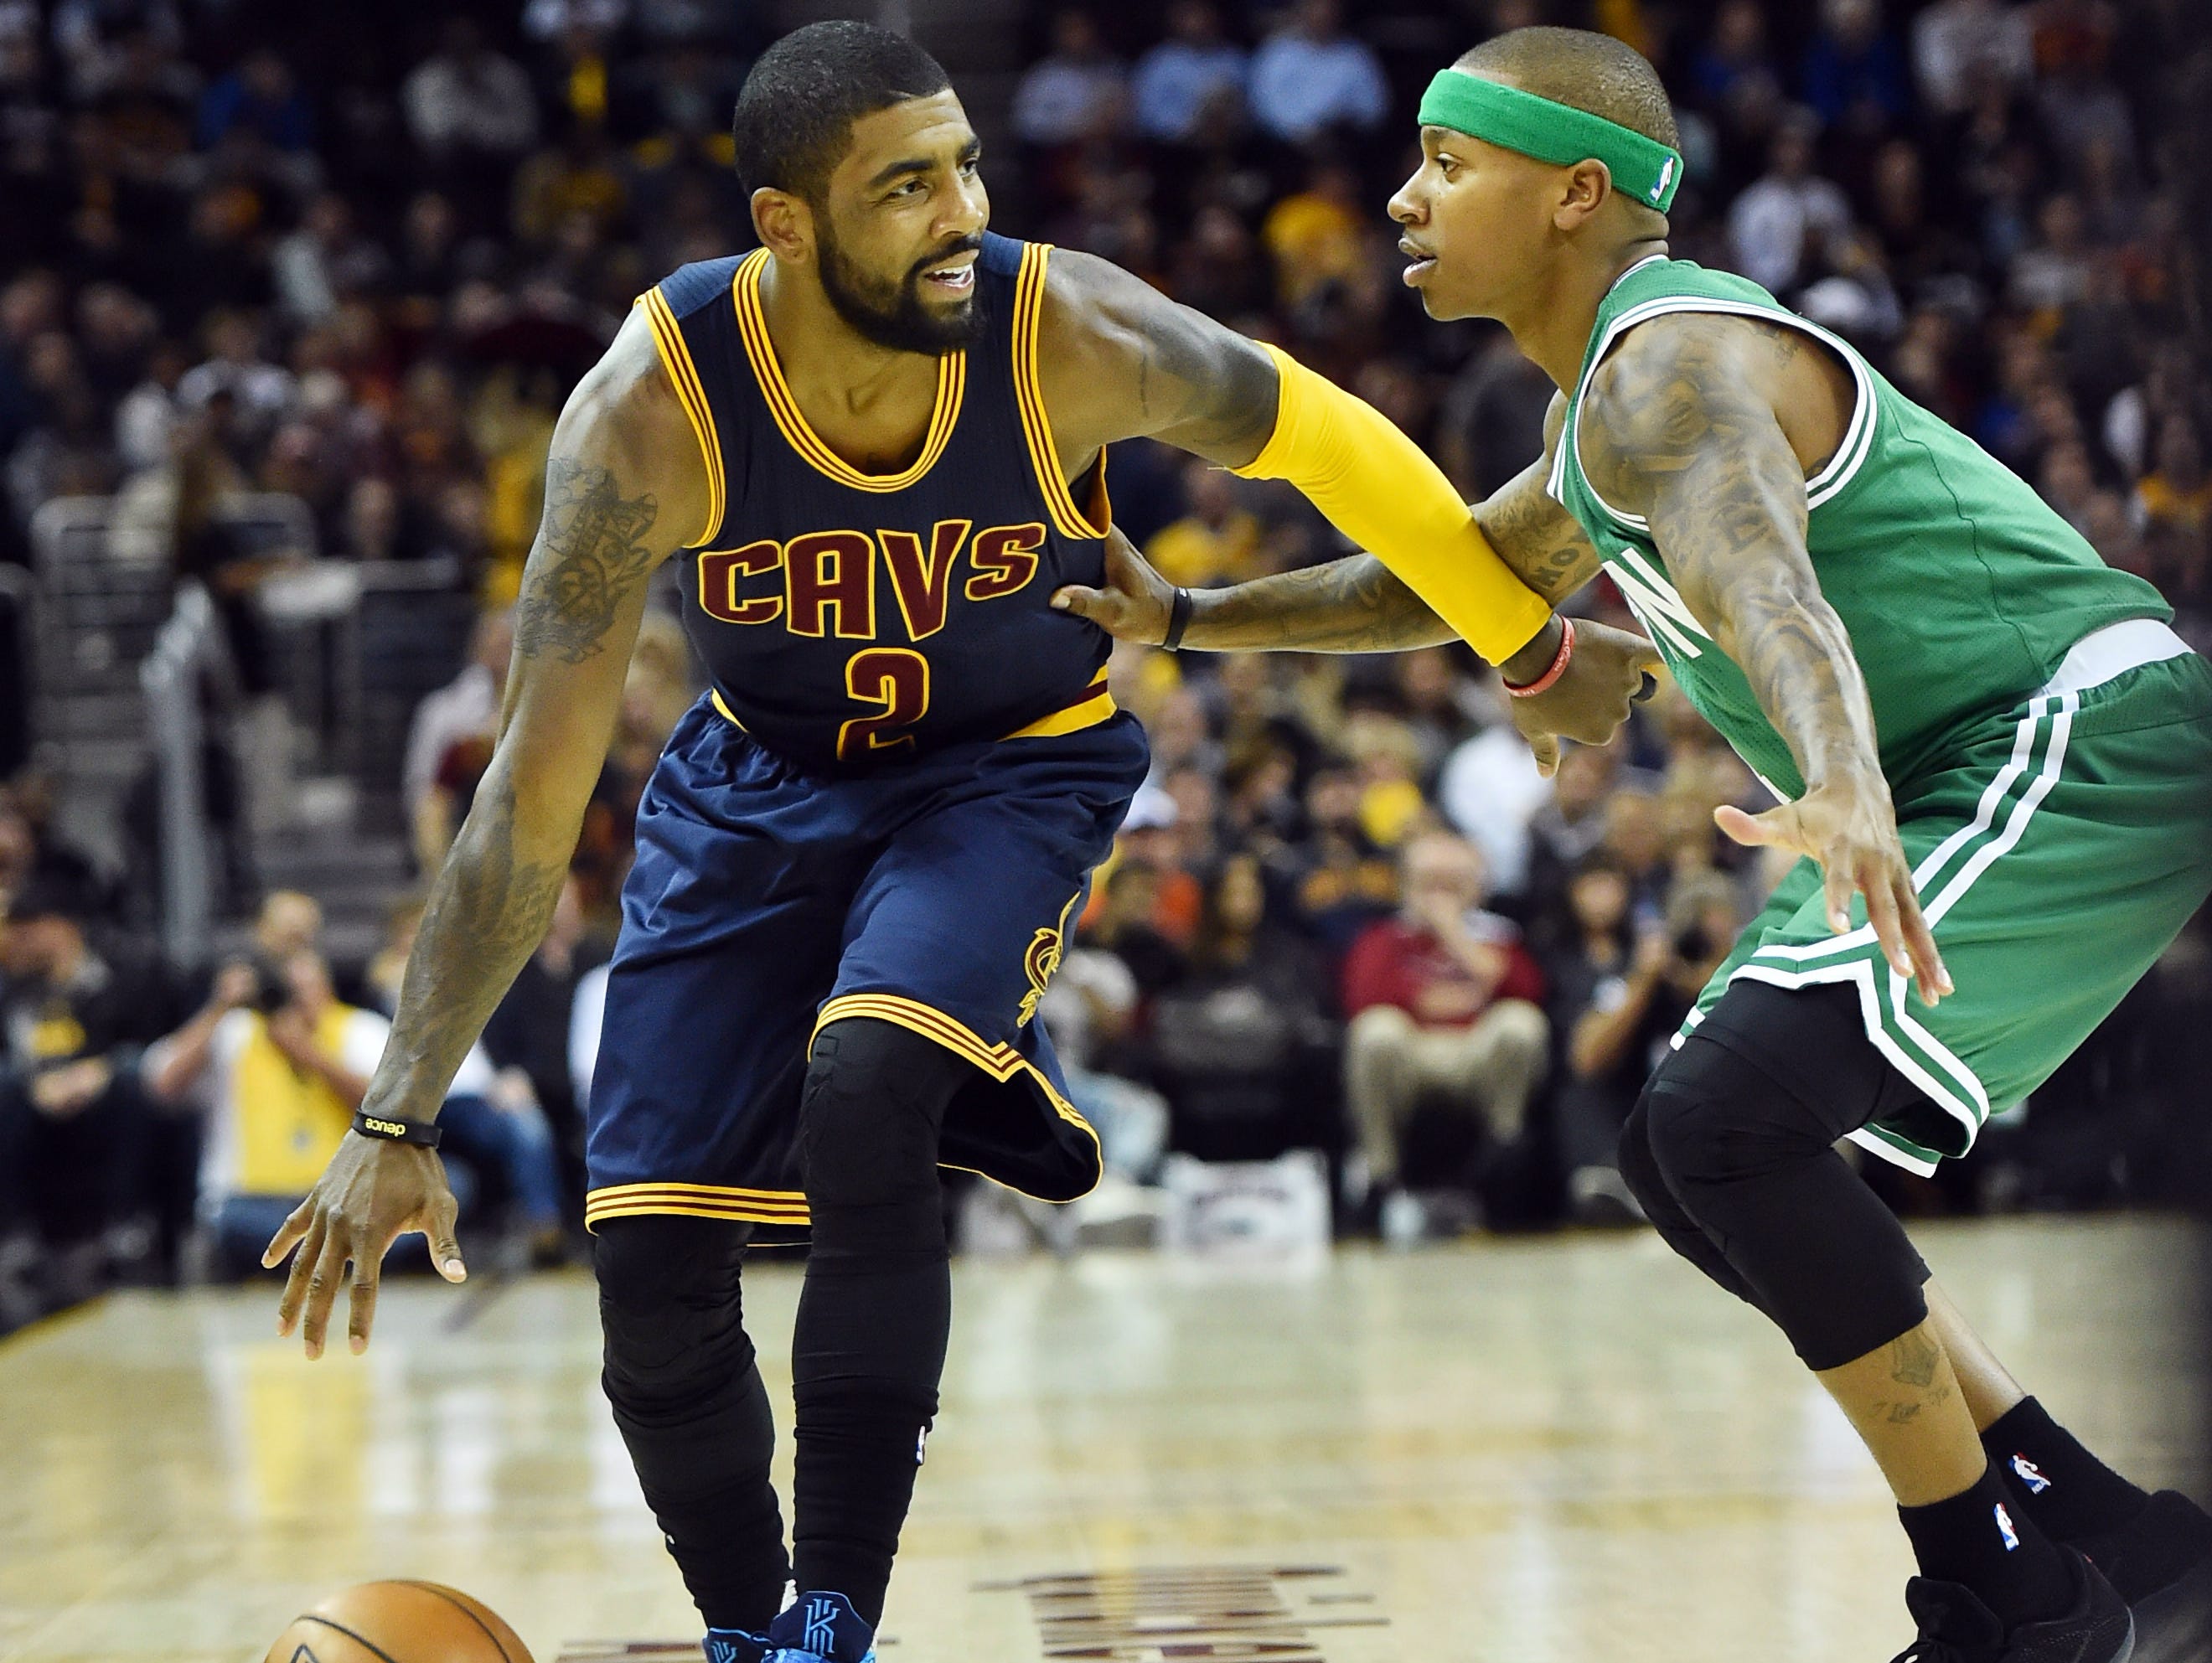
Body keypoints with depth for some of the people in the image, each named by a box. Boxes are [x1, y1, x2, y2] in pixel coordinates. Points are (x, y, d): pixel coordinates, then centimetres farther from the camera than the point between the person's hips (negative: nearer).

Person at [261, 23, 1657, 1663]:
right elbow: (537, 791, -24)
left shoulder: (1070, 335, -28)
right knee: (651, 1264, -4)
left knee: (865, 1094, -31)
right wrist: (398, 1122, -27)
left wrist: (1535, 649, 4)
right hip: (758, 776, 2)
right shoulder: (650, 408, -28)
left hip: (1010, 771, -2)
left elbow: (1319, 435, -6)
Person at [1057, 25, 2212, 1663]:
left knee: (1730, 1125, -21)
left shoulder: (1670, 372, -18)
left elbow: (1764, 581, -41)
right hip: (1969, 786, 11)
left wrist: (1840, 784, -60)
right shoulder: (1608, 399, 16)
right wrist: (1188, 617, 30)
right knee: (1692, 1158, 11)